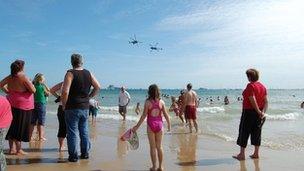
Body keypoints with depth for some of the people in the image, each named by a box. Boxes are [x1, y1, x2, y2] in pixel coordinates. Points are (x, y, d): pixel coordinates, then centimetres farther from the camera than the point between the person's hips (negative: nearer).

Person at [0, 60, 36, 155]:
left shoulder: (10, 77, 6)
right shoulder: (23, 77, -14)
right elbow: (33, 90, -14)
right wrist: (30, 82, 2)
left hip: (11, 104, 7)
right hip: (22, 105, -7)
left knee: (12, 127, 12)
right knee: (20, 127, 0)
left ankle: (12, 148, 19)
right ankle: (18, 149, 6)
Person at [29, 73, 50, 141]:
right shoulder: (42, 87, -10)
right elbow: (48, 94, 4)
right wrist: (45, 85, 8)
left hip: (33, 104, 5)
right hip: (41, 104, -5)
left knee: (32, 121, 12)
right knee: (41, 122, 2)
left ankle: (30, 136, 17)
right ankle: (41, 137, 5)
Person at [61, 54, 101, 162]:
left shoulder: (70, 73, -11)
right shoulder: (88, 73, 5)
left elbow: (65, 91, -19)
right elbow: (97, 87, 10)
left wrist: (64, 105, -7)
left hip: (72, 108, -5)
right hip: (85, 107, 5)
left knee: (72, 132, 3)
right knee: (84, 131, 15)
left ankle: (73, 156, 8)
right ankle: (85, 153, 23)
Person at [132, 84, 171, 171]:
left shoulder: (147, 102, -10)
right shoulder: (161, 102, -2)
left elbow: (144, 116, -9)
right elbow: (166, 115, 2)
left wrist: (137, 126, -1)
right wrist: (169, 124, 17)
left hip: (151, 125, -2)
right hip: (159, 124, 2)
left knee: (153, 147, 8)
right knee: (159, 146, 13)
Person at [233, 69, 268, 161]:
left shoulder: (250, 86, -14)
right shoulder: (262, 86, 10)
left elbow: (253, 100, -22)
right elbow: (266, 101, 3)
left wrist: (258, 111, -15)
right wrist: (263, 112, -5)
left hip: (249, 112, -8)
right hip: (259, 114, 8)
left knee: (244, 132, 1)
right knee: (256, 133, 13)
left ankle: (242, 154, 5)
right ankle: (256, 153, 19)